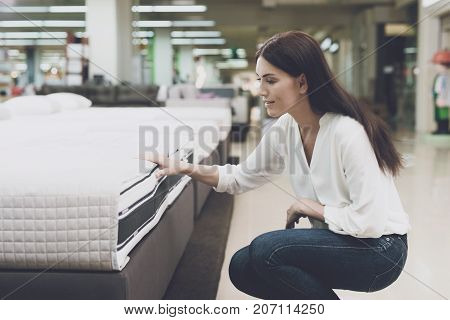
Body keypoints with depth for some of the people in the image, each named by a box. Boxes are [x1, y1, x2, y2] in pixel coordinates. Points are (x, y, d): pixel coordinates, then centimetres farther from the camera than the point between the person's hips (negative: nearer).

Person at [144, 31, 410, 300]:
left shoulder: (346, 132, -26)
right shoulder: (285, 129, -1)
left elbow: (370, 221, -28)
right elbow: (243, 177, 10)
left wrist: (315, 209, -14)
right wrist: (188, 169, -3)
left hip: (379, 247, -7)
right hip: (337, 239, 8)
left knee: (266, 249, -22)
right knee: (242, 267, -2)